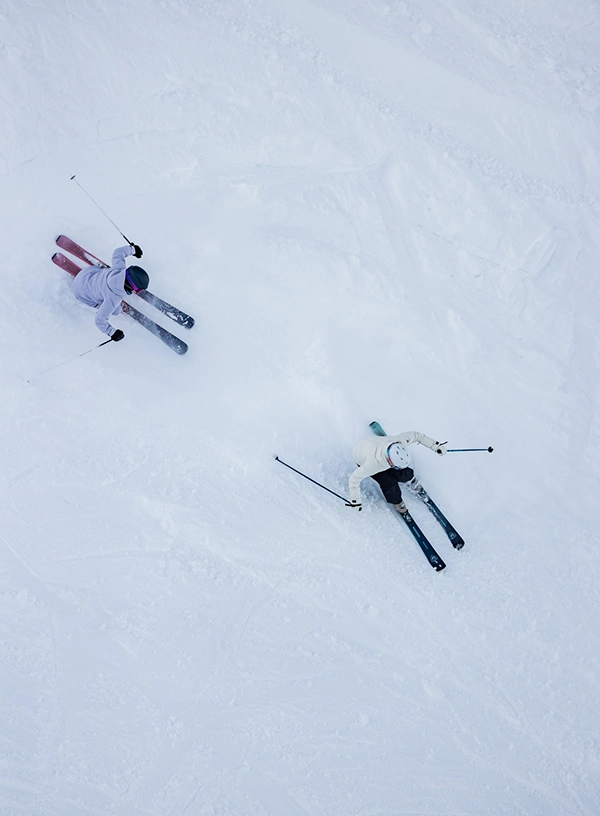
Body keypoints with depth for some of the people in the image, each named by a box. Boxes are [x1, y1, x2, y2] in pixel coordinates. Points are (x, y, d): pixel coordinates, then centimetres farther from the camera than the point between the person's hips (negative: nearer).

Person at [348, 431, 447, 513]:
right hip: (362, 459, -4)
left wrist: (435, 446, -11)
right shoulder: (374, 463, -46)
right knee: (389, 483, -13)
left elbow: (416, 435, -16)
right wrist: (355, 501, -25)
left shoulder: (399, 441, -37)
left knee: (401, 474, -4)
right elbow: (355, 478, -33)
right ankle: (396, 501, 21)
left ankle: (409, 479, 34)